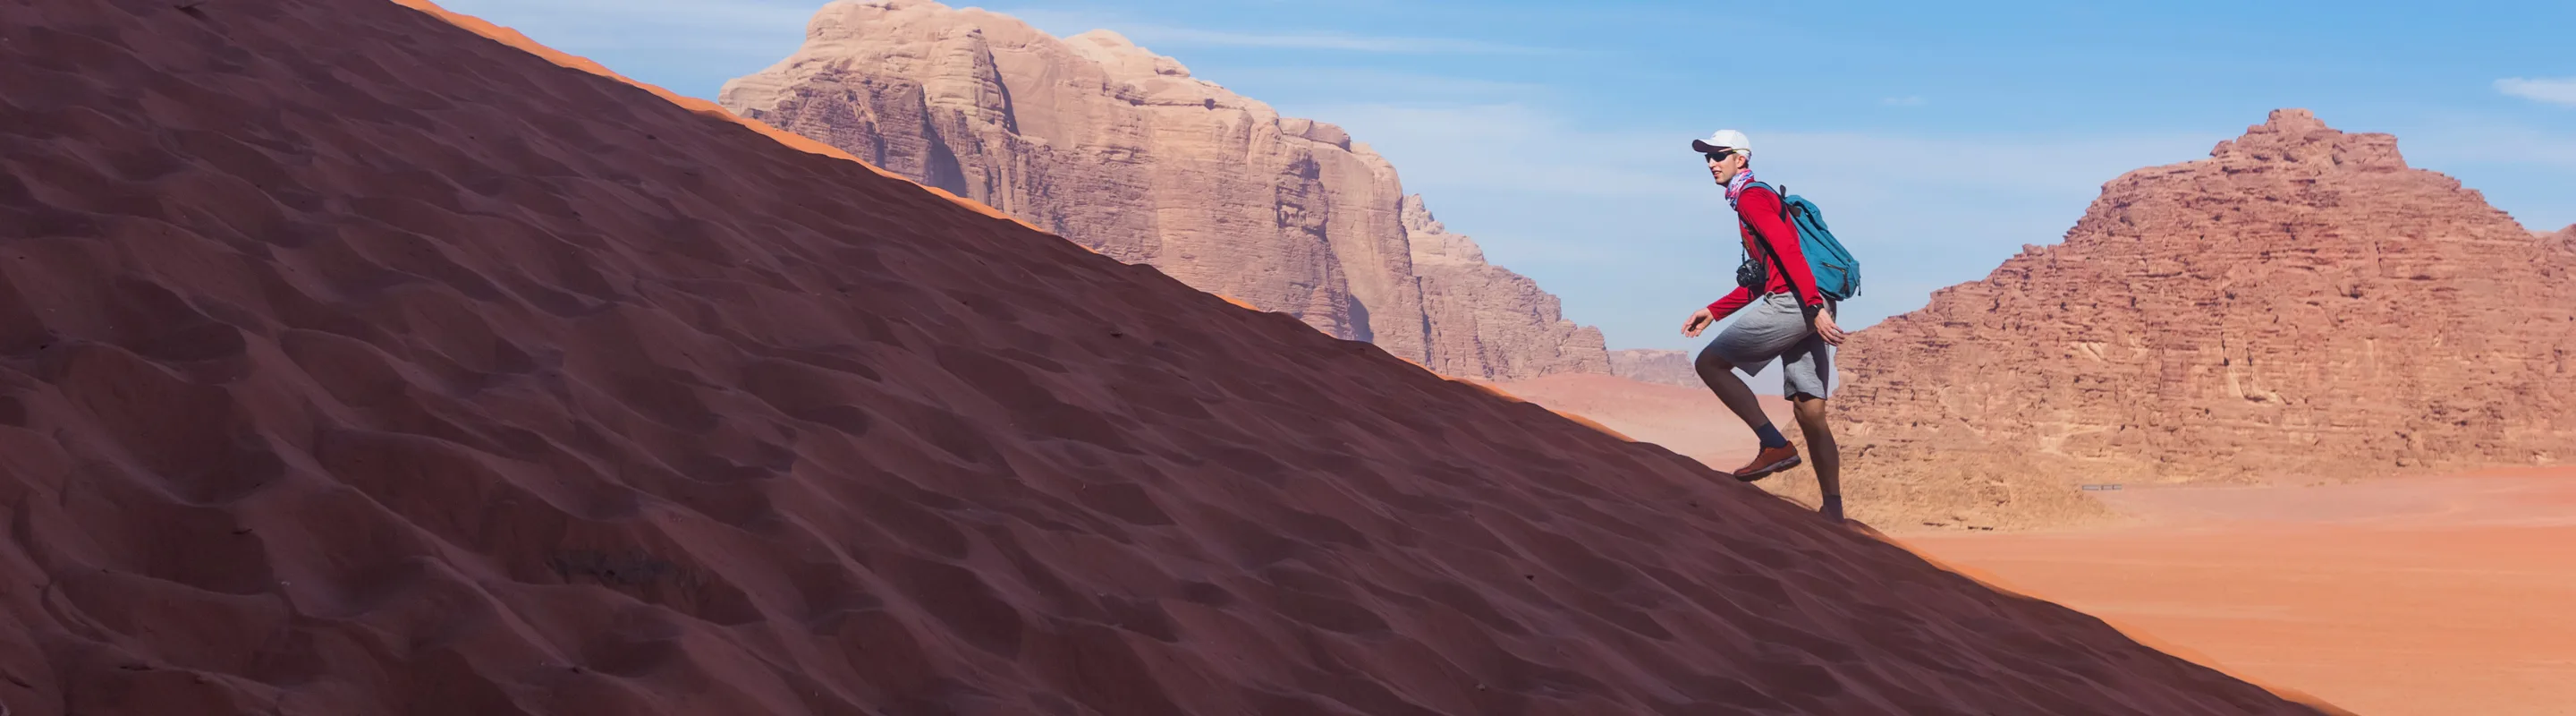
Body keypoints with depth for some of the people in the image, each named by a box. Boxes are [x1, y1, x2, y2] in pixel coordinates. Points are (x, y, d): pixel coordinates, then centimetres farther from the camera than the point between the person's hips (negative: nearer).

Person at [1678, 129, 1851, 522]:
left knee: (1709, 362, -2)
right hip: (1807, 310, 9)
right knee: (1810, 412, 6)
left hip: (1792, 302, -9)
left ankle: (1775, 445, -8)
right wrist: (1713, 312, 27)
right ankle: (1833, 512, 4)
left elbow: (1788, 250, -17)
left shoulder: (1751, 197, -3)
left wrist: (1815, 307, -26)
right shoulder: (1759, 199, 28)